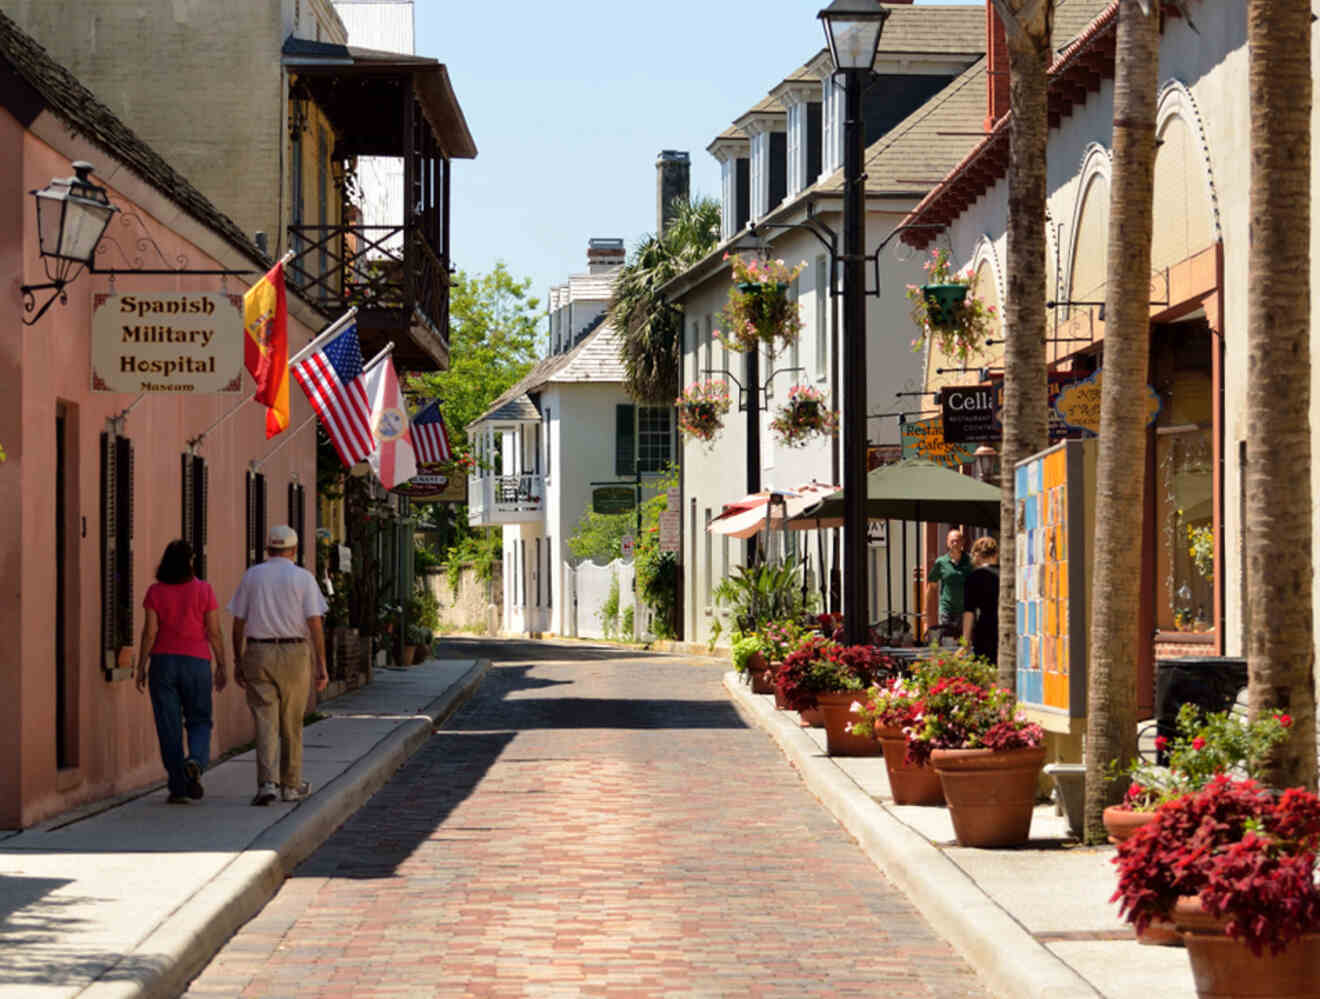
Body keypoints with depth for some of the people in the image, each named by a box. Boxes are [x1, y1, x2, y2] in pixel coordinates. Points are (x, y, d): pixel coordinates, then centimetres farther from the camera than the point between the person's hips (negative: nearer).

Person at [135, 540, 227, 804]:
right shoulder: (203, 590, -4)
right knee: (199, 721, 11)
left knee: (169, 727, 5)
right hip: (196, 662, -1)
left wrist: (141, 667, 0)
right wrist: (221, 666, 3)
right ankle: (195, 761, -19)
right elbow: (214, 632, -4)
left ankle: (178, 787, 3)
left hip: (163, 662, 1)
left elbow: (149, 632, -5)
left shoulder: (155, 591, -2)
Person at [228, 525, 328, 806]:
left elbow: (238, 623, 5)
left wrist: (238, 662, 12)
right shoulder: (303, 578, -1)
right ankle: (291, 785, 21)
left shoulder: (251, 576, 5)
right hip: (294, 655, -1)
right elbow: (315, 624, -8)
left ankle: (267, 783, -18)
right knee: (291, 724, 12)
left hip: (258, 655, 1)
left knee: (265, 722, -2)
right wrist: (321, 665, -6)